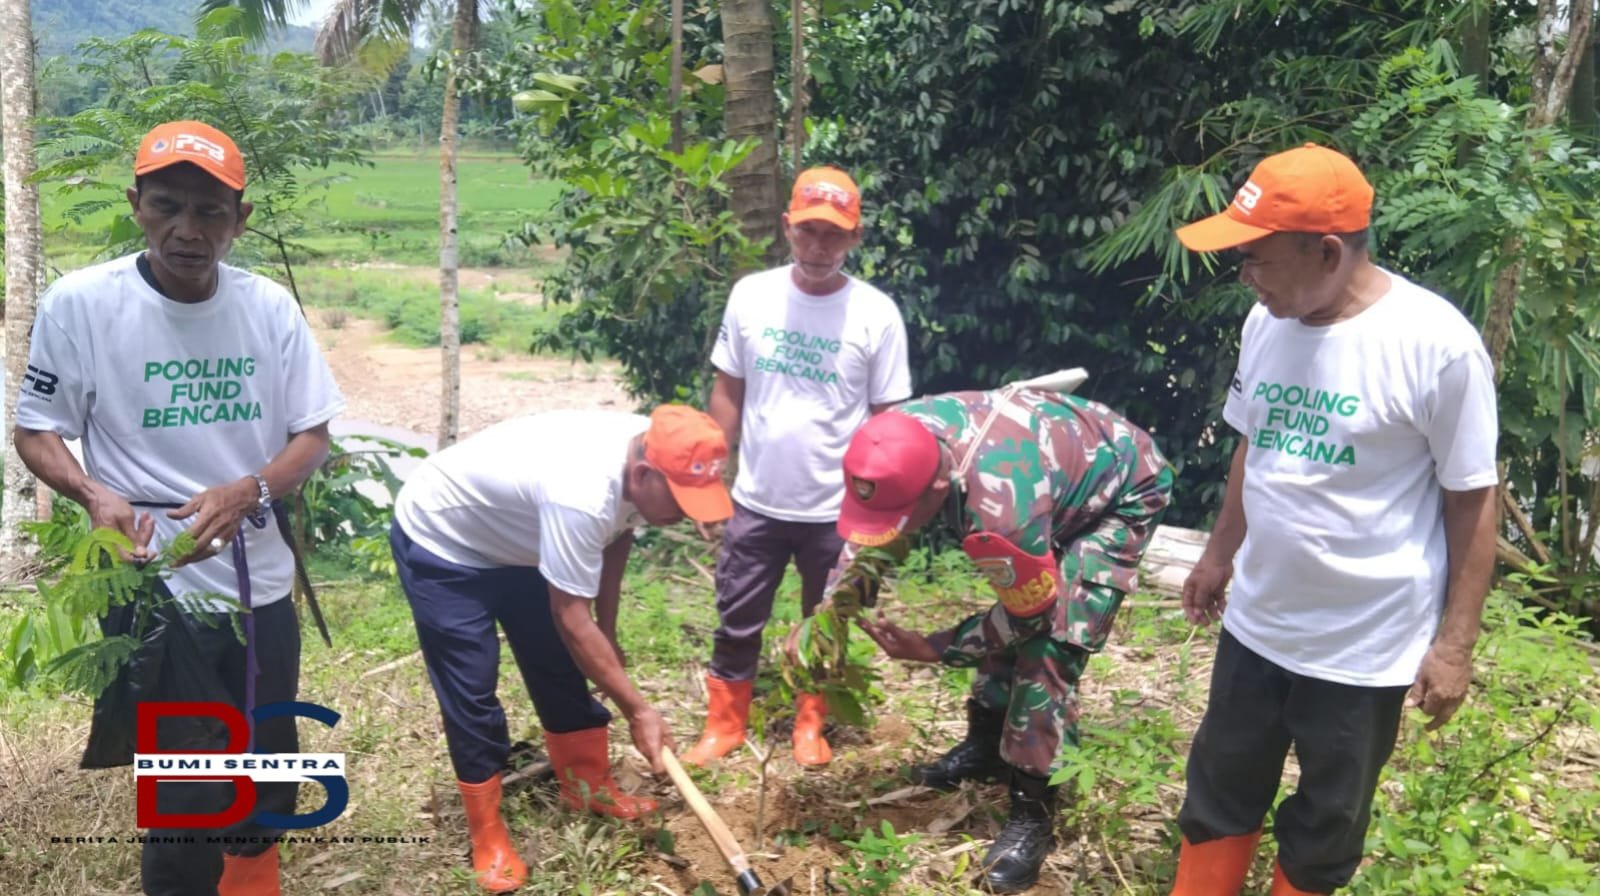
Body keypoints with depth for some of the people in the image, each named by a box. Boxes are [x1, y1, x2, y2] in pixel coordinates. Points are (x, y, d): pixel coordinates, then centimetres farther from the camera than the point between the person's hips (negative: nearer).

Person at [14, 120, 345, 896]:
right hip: (155, 588, -3)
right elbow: (36, 432, -2)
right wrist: (96, 496, -22)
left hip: (262, 582, 4)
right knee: (189, 797, -1)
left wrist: (248, 492, -19)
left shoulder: (270, 306, -3)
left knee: (269, 778, 19)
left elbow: (311, 435, 1)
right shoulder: (78, 302, -10)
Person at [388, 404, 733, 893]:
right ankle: (487, 835, 10)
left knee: (560, 665, 11)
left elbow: (617, 535, 4)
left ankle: (587, 785, 28)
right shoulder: (582, 493, -43)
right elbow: (571, 620, -33)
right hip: (438, 541, -8)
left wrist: (608, 630, 9)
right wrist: (638, 709, -26)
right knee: (471, 693, -6)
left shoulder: (646, 456, -17)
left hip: (513, 538, 8)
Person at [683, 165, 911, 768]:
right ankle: (724, 723, 32)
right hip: (756, 502, 2)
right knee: (737, 621, 13)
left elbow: (887, 419, -4)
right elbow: (728, 393, 3)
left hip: (838, 510, -1)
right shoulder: (751, 295, -5)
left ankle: (810, 724, 38)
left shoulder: (876, 314, -11)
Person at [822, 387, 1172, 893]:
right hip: (1069, 456, 8)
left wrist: (929, 650, -16)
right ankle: (986, 745, 32)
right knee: (1008, 622, 13)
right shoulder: (903, 441, -25)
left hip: (1123, 493, -7)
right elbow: (870, 531, -2)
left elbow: (1030, 614, -24)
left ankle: (1033, 811, -4)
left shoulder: (1000, 508, -44)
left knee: (1051, 644, -15)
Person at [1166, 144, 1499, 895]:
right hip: (1255, 624, 5)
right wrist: (1219, 555, 19)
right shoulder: (1267, 323, -3)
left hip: (1367, 648, -5)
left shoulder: (1436, 345, -20)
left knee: (1326, 824, 17)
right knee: (1220, 792, 21)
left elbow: (1472, 500, -13)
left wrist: (1455, 645, -10)